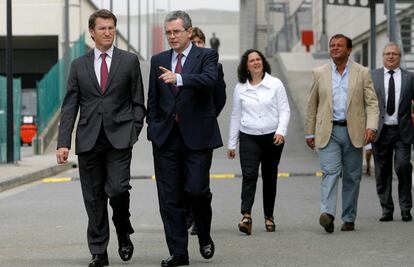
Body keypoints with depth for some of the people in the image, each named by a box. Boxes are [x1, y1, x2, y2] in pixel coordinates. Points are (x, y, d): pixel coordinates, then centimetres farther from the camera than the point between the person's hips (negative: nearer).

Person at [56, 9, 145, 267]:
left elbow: (138, 102, 7)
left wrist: (134, 133, -4)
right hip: (89, 140, 2)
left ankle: (124, 234, 13)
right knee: (94, 198, 4)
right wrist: (63, 142, -2)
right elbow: (70, 107, 7)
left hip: (119, 138, -2)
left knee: (117, 189, -15)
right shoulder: (79, 65, 10)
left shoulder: (130, 61, 6)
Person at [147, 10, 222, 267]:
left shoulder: (207, 56, 0)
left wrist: (179, 78, -36)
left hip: (197, 136, -4)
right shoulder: (158, 60, 12)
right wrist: (154, 128, 7)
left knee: (197, 190, -9)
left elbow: (209, 79, -22)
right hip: (166, 137, 4)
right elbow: (153, 98, 16)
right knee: (170, 198, 2)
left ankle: (205, 237, 19)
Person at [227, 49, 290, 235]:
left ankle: (269, 217, 20)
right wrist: (231, 144, 11)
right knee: (249, 175, -15)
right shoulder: (240, 88, 6)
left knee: (270, 178, 8)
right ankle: (246, 216, -25)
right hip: (248, 138, 0)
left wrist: (281, 131, -17)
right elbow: (235, 116, 11)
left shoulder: (275, 84, 1)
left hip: (272, 137, 0)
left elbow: (284, 110, -1)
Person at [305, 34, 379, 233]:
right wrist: (309, 133, 10)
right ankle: (327, 213, -29)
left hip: (353, 132, 1)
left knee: (352, 177, 6)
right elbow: (312, 105, 12)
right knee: (330, 172, -16)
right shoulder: (320, 73, 8)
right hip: (328, 131, -1)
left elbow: (372, 103, 1)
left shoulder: (362, 73, 5)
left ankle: (349, 219, 14)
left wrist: (371, 126, -15)